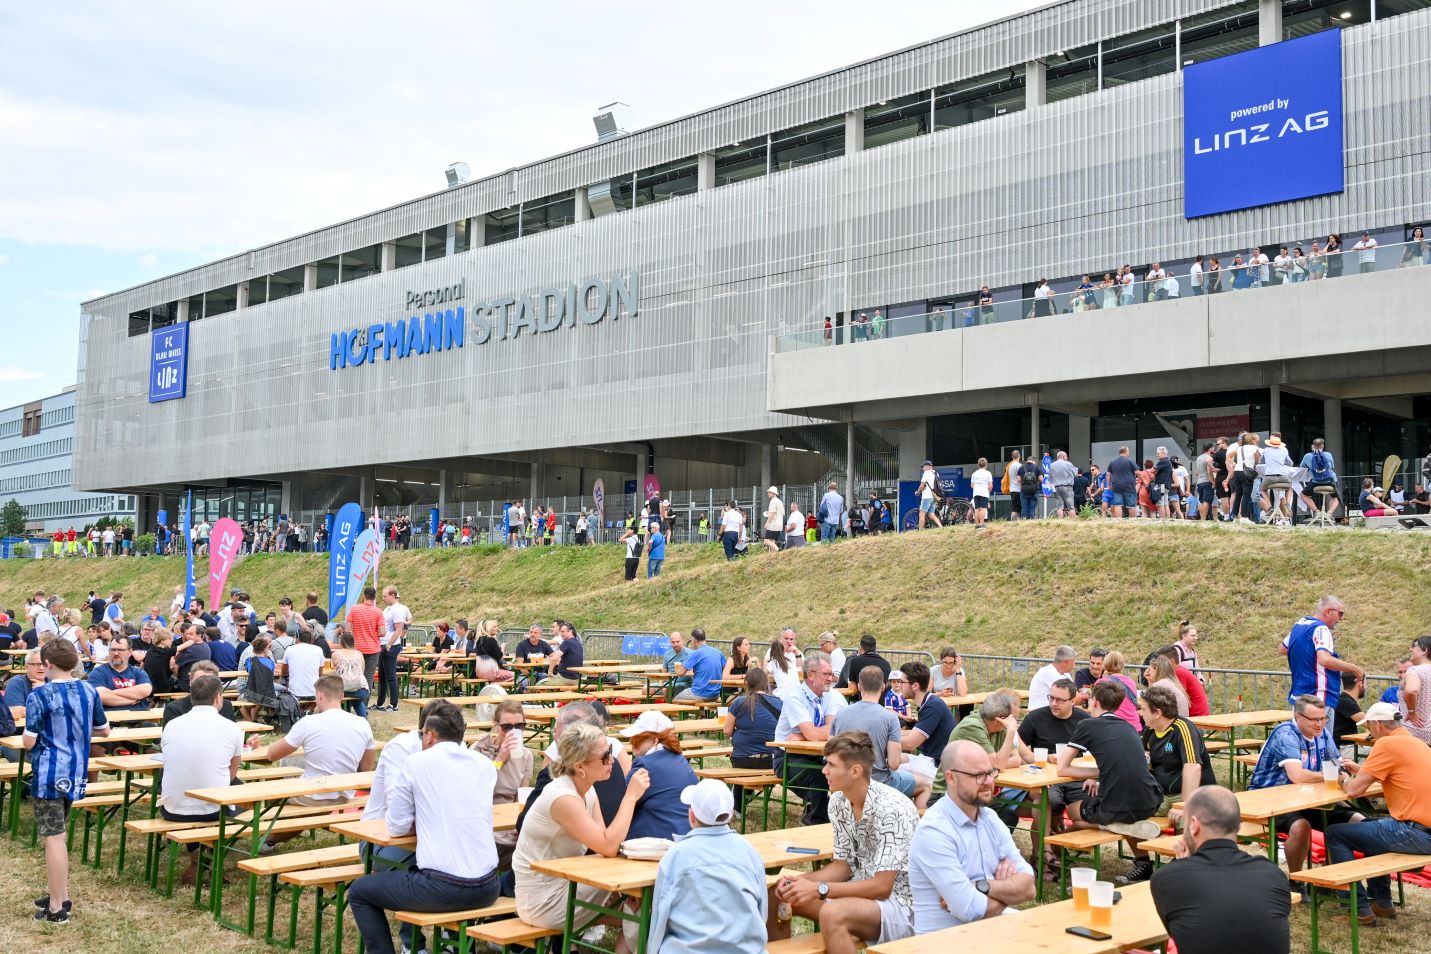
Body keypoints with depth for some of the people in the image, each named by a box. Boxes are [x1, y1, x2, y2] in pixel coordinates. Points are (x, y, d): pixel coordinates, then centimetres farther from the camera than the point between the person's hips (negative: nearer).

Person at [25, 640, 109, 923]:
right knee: (57, 834, 21)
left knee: (53, 838, -1)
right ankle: (60, 895, 28)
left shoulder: (39, 696, -14)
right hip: (76, 771, 6)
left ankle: (57, 908, 4)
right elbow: (103, 731, 12)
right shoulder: (89, 691, 3)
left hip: (48, 773, -6)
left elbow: (28, 742, -14)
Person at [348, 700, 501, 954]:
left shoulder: (417, 762, -2)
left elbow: (397, 826, 3)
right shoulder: (484, 763, 9)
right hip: (487, 889, 5)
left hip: (442, 889, -5)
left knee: (359, 892, 19)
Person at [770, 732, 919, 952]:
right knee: (777, 897, 0)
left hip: (902, 905, -8)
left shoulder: (890, 810, -25)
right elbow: (844, 865, 7)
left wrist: (818, 889, -26)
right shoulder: (838, 802, 0)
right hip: (863, 892, 8)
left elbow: (881, 887, -24)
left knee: (832, 915, -34)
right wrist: (799, 882, -9)